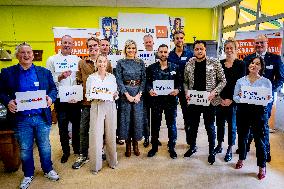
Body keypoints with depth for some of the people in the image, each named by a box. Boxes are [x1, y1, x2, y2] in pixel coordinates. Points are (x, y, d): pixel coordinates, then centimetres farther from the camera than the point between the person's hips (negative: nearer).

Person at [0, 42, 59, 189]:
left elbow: (53, 88, 7)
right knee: (25, 150, 14)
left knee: (45, 146, 15)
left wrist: (51, 97, -13)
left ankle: (48, 170, 36)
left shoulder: (44, 72, 5)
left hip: (42, 117, 1)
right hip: (21, 119, 0)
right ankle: (28, 175, 35)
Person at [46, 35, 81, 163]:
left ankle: (77, 148, 30)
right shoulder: (52, 60, 4)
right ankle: (65, 151, 24)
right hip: (60, 99, -1)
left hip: (75, 99, 1)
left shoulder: (78, 60, 7)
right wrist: (60, 77, -18)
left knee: (76, 124, 10)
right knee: (63, 126, 8)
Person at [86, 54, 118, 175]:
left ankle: (112, 160, 25)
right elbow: (87, 95, 5)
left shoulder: (112, 77, 9)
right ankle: (96, 165, 12)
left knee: (111, 135, 6)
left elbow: (116, 93, 13)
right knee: (96, 135, -3)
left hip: (110, 107, 2)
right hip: (96, 107, -1)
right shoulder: (91, 77, 5)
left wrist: (115, 95, -9)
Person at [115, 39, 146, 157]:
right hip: (125, 93, -1)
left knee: (138, 118, 4)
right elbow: (119, 80, -3)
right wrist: (127, 95, -11)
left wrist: (139, 94, -8)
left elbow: (144, 79, 4)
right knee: (126, 119, 2)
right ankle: (128, 145, 17)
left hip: (138, 93, 2)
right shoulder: (120, 63, 2)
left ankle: (135, 144, 20)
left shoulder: (140, 63, 7)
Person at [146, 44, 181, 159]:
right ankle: (154, 146, 25)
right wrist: (150, 90, -16)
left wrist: (177, 90, -14)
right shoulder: (151, 68, 5)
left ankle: (171, 148, 23)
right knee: (155, 124, 9)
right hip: (156, 99, 0)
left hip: (171, 99, 0)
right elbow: (148, 82, 3)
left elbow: (179, 82, 5)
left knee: (172, 124, 8)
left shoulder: (175, 67, 6)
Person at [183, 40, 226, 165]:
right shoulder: (189, 64, 4)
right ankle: (192, 147, 37)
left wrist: (214, 92, -16)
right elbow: (185, 82, 12)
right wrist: (186, 93, -5)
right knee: (193, 126, 16)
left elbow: (223, 81, -2)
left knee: (210, 127, 8)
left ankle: (212, 152, 26)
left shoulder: (214, 63, -5)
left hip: (209, 102, -3)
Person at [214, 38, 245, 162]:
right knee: (220, 123, 12)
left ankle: (230, 149, 21)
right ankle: (219, 145, 29)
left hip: (233, 100, -3)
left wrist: (231, 99, -13)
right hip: (220, 99, 3)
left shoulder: (241, 65, -3)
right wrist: (220, 98, -5)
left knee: (232, 124, 7)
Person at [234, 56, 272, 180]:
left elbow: (270, 98, 4)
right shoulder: (240, 81, 6)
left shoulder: (266, 82, 3)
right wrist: (240, 97, -17)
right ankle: (241, 159, 34)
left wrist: (268, 98, -18)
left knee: (259, 139, 0)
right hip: (243, 111, 2)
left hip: (259, 112, -2)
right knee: (242, 136, 12)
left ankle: (262, 167, 17)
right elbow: (235, 98, 4)